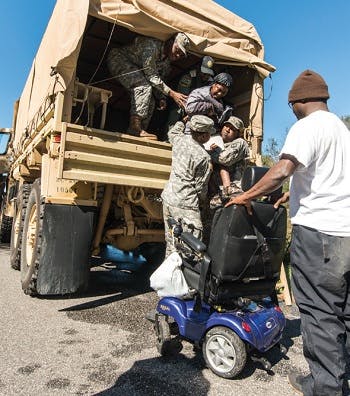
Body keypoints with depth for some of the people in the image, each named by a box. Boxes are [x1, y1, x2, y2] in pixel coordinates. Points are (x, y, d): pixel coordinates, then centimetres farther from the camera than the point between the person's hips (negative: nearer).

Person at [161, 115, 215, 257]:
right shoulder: (204, 157, -16)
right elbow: (200, 186, -8)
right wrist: (202, 202, 10)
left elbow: (173, 131, 30)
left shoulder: (179, 139, 4)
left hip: (168, 198, 9)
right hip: (185, 205, -8)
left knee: (171, 243, 17)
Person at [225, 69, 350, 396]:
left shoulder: (307, 126, -9)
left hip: (318, 229, -9)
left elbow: (282, 171, -25)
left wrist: (247, 196, -13)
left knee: (319, 311, 2)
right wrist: (295, 195, 29)